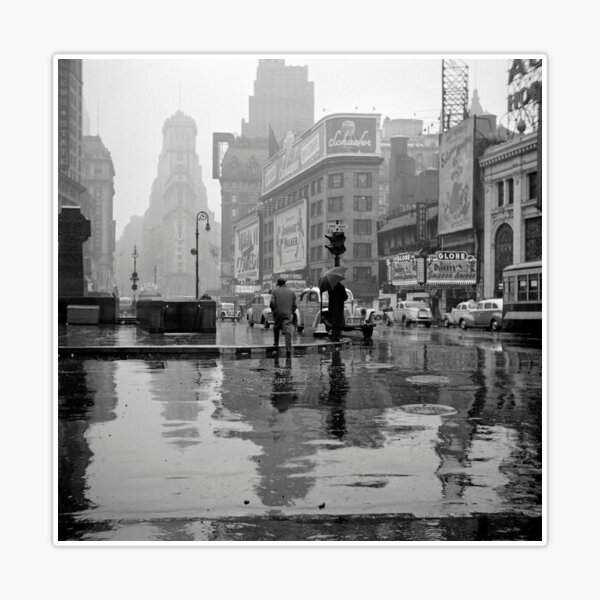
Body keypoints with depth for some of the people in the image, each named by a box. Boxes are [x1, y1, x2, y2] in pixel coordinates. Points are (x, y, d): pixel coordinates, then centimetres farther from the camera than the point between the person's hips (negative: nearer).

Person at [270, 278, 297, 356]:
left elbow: (272, 303, -8)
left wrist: (273, 310, 9)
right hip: (287, 314, 0)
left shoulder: (275, 291, 2)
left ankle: (276, 343, 33)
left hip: (277, 313, 0)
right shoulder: (292, 292, 9)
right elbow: (294, 305, 7)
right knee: (287, 331, -7)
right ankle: (288, 348, -19)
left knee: (276, 328, 24)